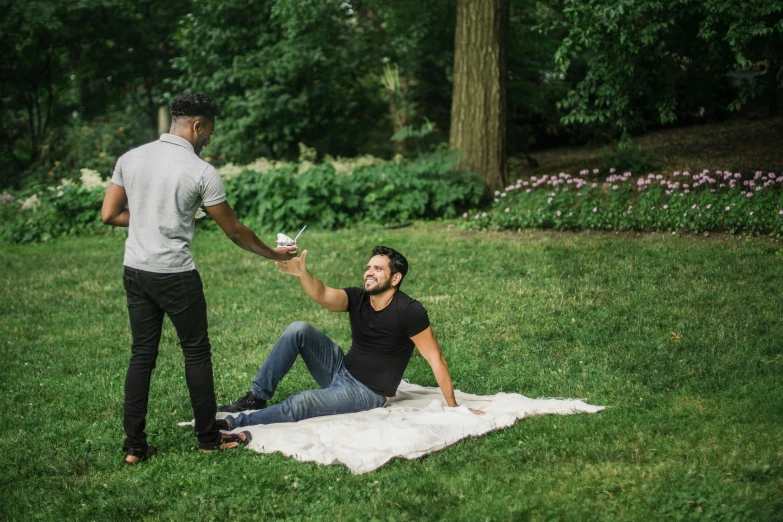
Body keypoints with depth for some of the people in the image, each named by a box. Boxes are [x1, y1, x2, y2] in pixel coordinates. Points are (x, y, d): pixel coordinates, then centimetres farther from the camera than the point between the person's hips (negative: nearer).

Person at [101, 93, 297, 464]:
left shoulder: (130, 159, 4)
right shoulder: (201, 172, -10)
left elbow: (109, 214, 5)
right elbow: (234, 230, -2)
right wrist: (273, 254, 11)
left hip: (135, 272, 5)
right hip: (176, 276, -5)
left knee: (142, 354, 11)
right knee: (197, 353, 8)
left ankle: (134, 446, 12)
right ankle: (209, 438, 17)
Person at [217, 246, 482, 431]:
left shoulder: (409, 311, -19)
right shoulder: (357, 298, -3)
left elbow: (435, 358, -17)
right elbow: (322, 295, -21)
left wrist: (453, 407, -17)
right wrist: (301, 273, -42)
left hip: (367, 394, -6)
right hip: (342, 371, 7)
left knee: (298, 405, -27)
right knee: (298, 330, -10)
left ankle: (237, 422, -14)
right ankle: (257, 398, -5)